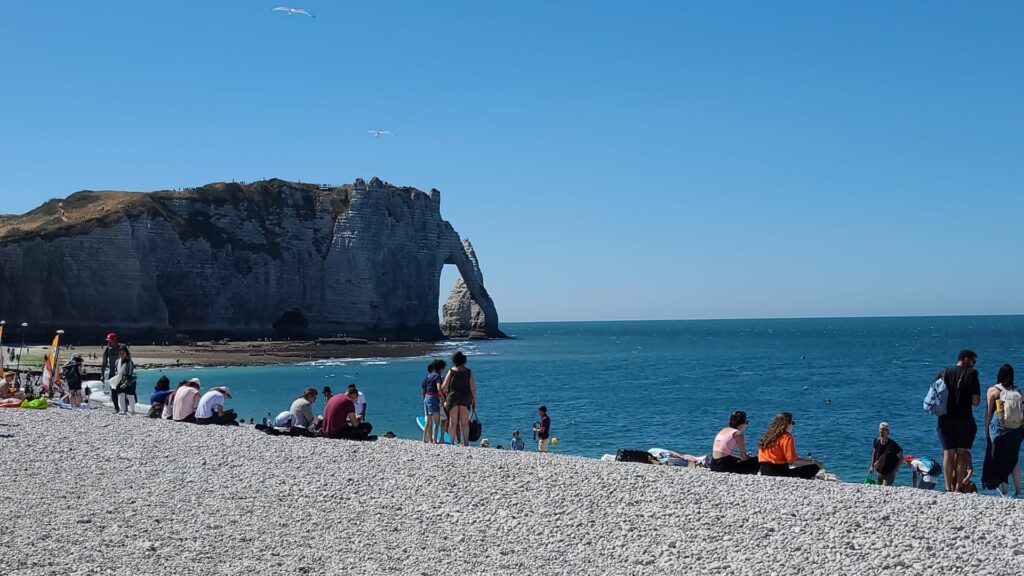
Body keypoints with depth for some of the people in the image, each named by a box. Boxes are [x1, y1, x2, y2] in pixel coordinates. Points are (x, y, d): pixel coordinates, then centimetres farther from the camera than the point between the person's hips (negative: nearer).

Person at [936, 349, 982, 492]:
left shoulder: (943, 373, 5)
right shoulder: (971, 374, -5)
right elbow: (976, 401, -10)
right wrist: (965, 398, 10)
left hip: (945, 420, 3)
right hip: (964, 420, -3)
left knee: (948, 453, 5)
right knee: (962, 453, 6)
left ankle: (948, 488, 3)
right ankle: (959, 487, 4)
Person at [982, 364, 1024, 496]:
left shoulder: (993, 390, -3)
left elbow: (988, 413, -4)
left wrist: (986, 432, 1)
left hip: (1000, 429, -4)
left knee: (999, 459, 5)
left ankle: (1004, 489, 1)